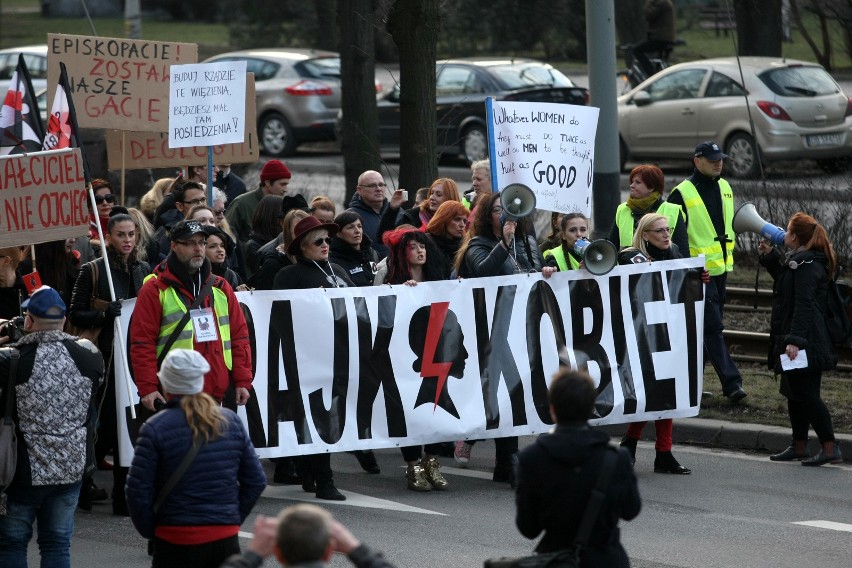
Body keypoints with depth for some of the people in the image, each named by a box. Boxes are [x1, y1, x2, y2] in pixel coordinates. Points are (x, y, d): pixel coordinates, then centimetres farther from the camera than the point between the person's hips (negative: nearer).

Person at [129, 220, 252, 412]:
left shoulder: (220, 288, 15)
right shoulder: (154, 290, 0)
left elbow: (239, 335, 15)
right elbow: (142, 342, -5)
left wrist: (242, 381, 8)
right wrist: (147, 387, -12)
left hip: (216, 395, 5)